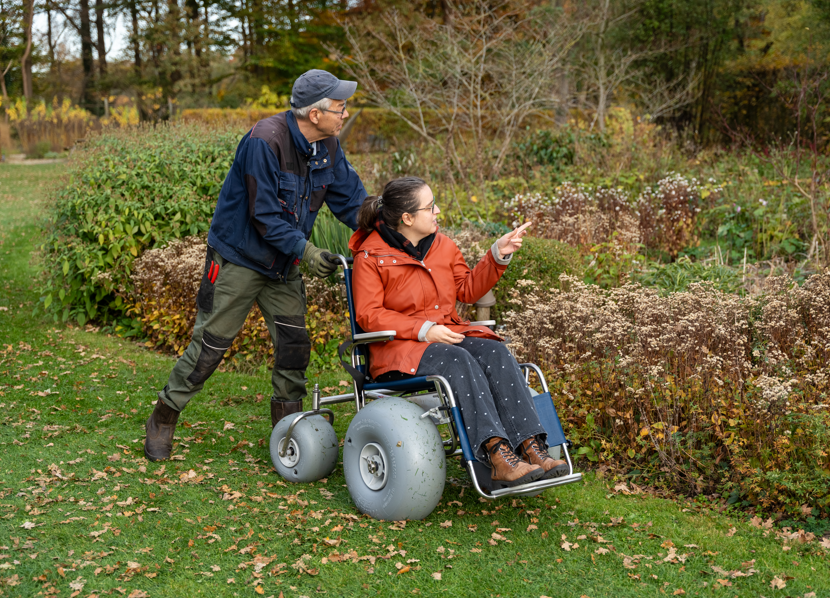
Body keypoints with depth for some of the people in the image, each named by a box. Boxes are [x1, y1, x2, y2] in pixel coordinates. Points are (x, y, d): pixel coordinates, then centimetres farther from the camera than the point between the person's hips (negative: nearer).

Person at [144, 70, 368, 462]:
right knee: (210, 344, -1)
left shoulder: (327, 146, -3)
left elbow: (350, 199, 1)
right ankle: (163, 420, 16)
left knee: (294, 345, 2)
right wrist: (305, 249, -29)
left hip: (283, 265, 7)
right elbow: (264, 215, -25)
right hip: (239, 257, -7)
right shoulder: (265, 142, -26)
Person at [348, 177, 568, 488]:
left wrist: (498, 255, 5)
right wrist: (423, 330, -20)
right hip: (399, 347, -5)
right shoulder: (371, 256, -5)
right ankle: (497, 456, -44)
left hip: (448, 334, 6)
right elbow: (368, 314, -11)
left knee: (495, 352, -25)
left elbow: (468, 290, 19)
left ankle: (530, 447, -36)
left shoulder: (442, 245, 14)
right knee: (459, 361, -35)